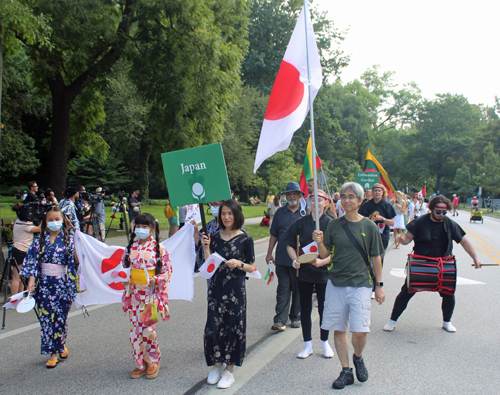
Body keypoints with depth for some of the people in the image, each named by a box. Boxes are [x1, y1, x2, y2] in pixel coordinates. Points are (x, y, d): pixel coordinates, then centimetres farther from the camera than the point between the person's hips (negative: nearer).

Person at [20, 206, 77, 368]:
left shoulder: (68, 238, 0)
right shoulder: (40, 240, 6)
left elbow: (75, 259, -5)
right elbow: (33, 261, 2)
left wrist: (76, 244, -18)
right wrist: (31, 280, -5)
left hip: (62, 283, -2)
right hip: (45, 283, 2)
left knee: (60, 315, 3)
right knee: (46, 316, 2)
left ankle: (61, 345, 28)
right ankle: (54, 351, 13)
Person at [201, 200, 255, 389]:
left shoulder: (245, 239, -4)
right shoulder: (215, 237, 6)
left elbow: (252, 268, 0)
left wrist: (239, 264, -18)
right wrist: (206, 247, -9)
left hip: (236, 290, -3)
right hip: (216, 288, 3)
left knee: (233, 328, 3)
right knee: (213, 327, 2)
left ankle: (229, 370, 18)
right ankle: (217, 364, 25)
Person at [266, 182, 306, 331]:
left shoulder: (305, 213, 3)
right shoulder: (280, 212, 8)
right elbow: (274, 235, 12)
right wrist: (269, 253, 8)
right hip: (282, 258, 1)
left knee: (298, 289, 10)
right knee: (283, 288, 2)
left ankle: (296, 317, 23)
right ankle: (280, 320, 4)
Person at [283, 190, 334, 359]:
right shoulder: (300, 223, 3)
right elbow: (290, 245, 7)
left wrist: (322, 261, -22)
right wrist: (295, 260, -10)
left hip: (323, 271, -2)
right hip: (304, 271, 2)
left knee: (324, 308, 7)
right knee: (305, 308, 9)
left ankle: (325, 342, 27)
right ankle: (308, 345, 22)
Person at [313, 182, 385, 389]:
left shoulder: (369, 226, 0)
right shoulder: (334, 225, 3)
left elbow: (376, 258, 5)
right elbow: (325, 255, 6)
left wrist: (379, 285, 4)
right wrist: (320, 243, -15)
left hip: (360, 283, -2)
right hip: (336, 283, 2)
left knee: (359, 331, -8)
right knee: (339, 329, 6)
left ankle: (358, 358, 24)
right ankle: (346, 371, 21)